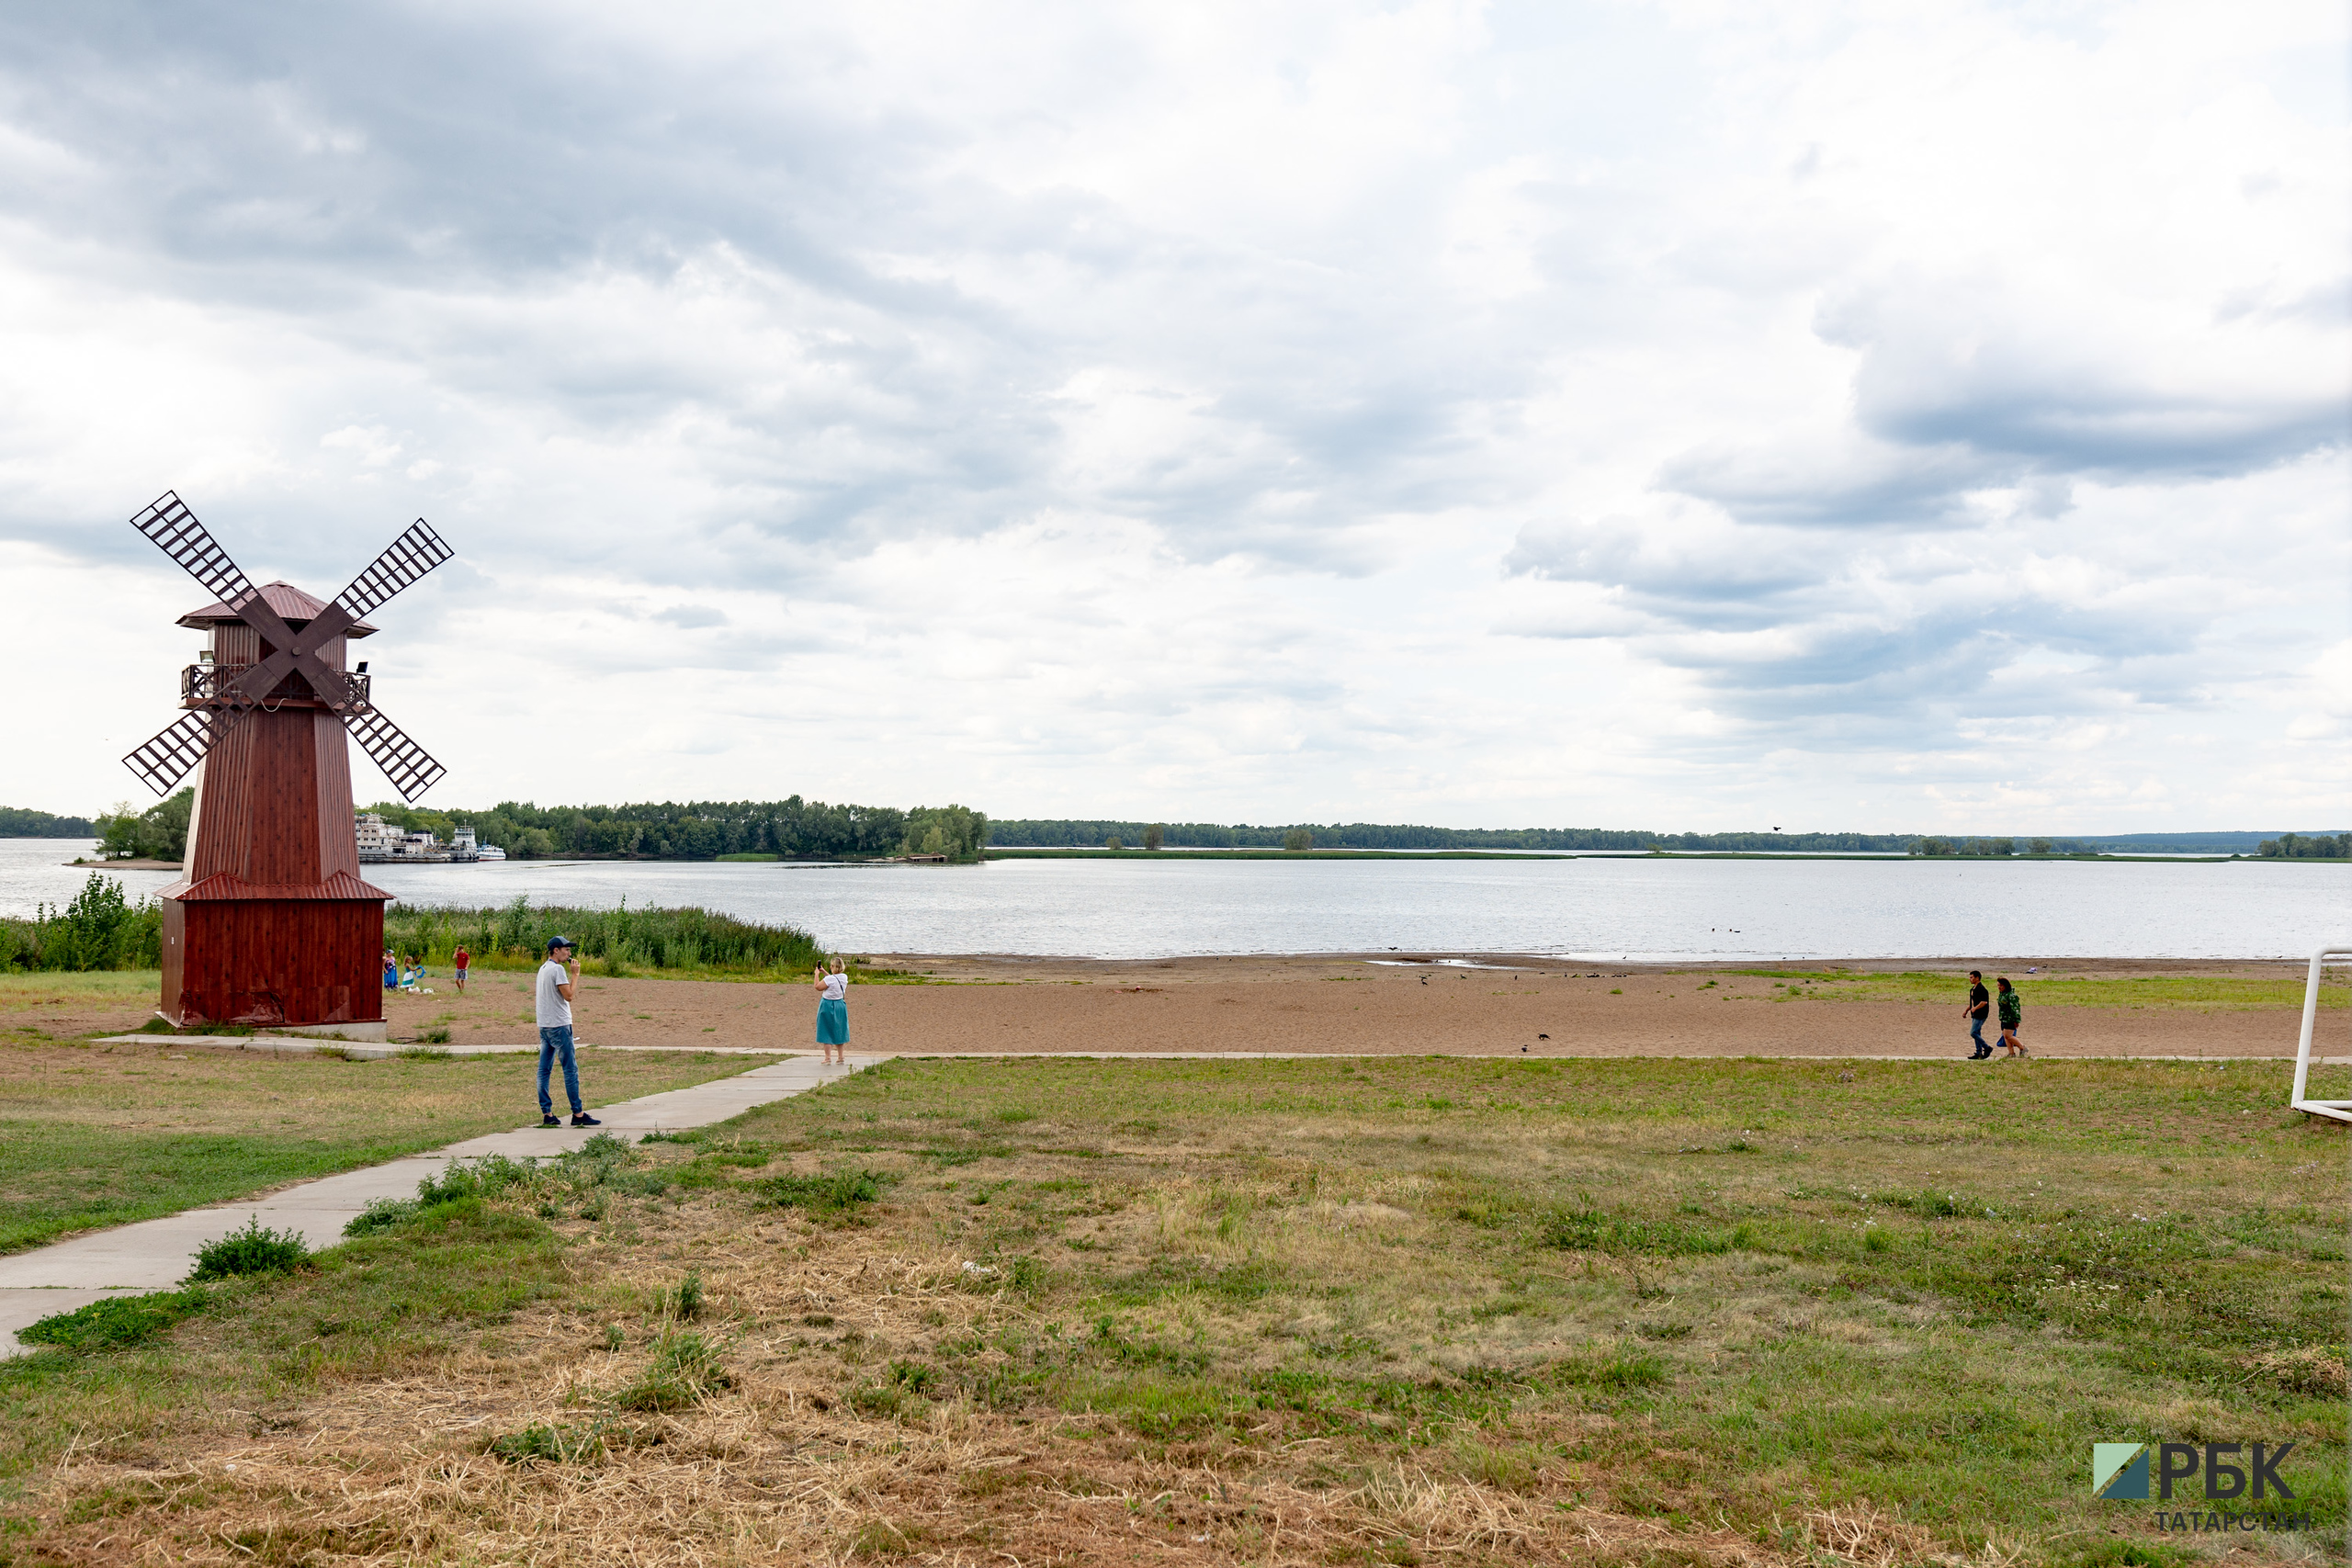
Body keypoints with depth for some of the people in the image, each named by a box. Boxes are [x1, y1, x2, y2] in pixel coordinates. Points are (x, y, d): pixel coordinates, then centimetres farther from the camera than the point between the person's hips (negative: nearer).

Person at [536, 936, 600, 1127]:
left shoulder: (543, 968, 16)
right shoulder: (557, 969, -13)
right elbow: (568, 995, -17)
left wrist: (572, 973, 11)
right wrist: (575, 974, -9)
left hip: (544, 1025, 9)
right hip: (559, 1025, -9)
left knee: (544, 1069, 6)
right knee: (570, 1069, -5)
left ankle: (547, 1113, 7)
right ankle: (578, 1114, -4)